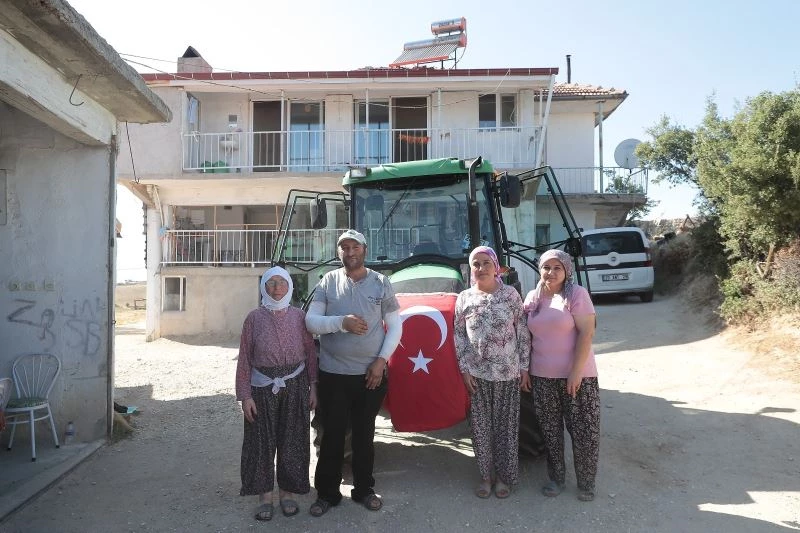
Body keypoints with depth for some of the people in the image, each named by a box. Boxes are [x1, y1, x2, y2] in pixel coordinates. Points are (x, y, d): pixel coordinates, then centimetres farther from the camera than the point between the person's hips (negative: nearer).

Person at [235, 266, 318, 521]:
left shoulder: (299, 316, 1)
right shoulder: (254, 317, -2)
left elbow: (310, 353, 3)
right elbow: (244, 358, -2)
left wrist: (313, 386, 0)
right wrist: (245, 395, -6)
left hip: (295, 386, 1)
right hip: (263, 387, -1)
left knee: (292, 440, 9)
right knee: (262, 441, 6)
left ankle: (287, 491, 27)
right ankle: (265, 495, 23)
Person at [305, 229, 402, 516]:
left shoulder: (381, 283, 0)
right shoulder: (328, 281, -1)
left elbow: (395, 326, 2)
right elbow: (310, 321, -7)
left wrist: (381, 361, -7)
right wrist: (342, 322, -23)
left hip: (371, 373, 0)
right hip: (333, 374, 0)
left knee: (364, 434, 14)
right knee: (332, 435, 9)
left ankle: (364, 490, 31)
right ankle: (327, 493, 26)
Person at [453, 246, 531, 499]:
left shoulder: (511, 294, -2)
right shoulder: (464, 298, 2)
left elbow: (523, 332, 0)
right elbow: (459, 336, 4)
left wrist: (524, 366, -2)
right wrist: (464, 369, -2)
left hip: (508, 372, -1)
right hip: (477, 373, 1)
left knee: (506, 426, 7)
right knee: (481, 426, 7)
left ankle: (504, 476, 24)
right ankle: (486, 475, 24)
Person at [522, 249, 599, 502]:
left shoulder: (576, 294, -8)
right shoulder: (532, 297, 7)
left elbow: (586, 333, -13)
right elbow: (527, 335, 13)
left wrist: (576, 372, -18)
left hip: (577, 375, -4)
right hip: (542, 377, 4)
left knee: (584, 431, 4)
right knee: (550, 431, 13)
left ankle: (586, 482, 23)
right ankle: (556, 478, 29)